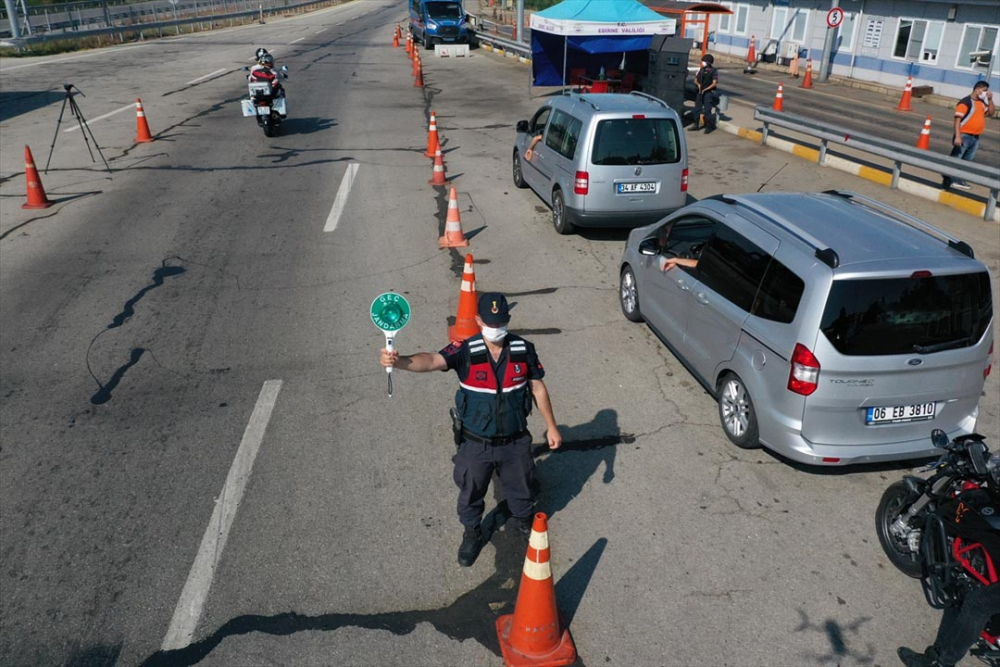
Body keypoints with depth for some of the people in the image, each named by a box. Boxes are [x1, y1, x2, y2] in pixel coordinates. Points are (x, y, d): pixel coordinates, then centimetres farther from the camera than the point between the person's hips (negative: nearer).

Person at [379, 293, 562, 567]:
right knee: (470, 493, 19)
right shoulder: (466, 351, -19)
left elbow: (538, 388, 1)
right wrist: (399, 361, -58)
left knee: (520, 488, 24)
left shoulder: (523, 350, -11)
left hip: (515, 442, 2)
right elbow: (433, 360, -38)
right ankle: (472, 533, 48)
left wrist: (551, 426, 5)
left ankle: (524, 521, 56)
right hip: (476, 444, -1)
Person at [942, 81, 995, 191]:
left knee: (967, 161, 12)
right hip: (964, 136, -8)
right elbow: (957, 119, -17)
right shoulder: (965, 102, -12)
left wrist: (990, 99, 6)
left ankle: (958, 180, 19)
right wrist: (957, 136, -25)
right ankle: (946, 180, -4)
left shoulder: (982, 102, 13)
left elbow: (991, 112, 19)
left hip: (975, 137, 8)